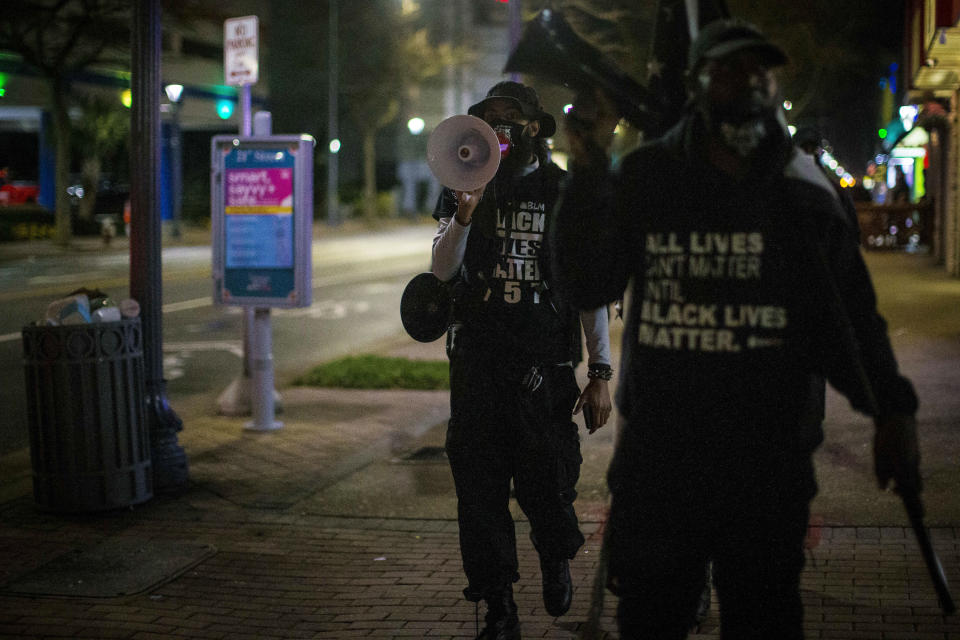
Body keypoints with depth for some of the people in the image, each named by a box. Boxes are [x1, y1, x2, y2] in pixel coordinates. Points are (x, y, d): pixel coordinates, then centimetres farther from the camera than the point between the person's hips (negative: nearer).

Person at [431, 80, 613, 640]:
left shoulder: (565, 193, 2)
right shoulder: (464, 187, 7)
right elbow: (443, 271, -2)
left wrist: (601, 373, -1)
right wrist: (465, 216, -20)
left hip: (545, 363, -2)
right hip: (477, 358, 2)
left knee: (548, 481, -1)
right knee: (480, 487, 4)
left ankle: (557, 558, 34)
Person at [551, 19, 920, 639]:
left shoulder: (804, 193, 3)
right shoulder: (646, 178, 1)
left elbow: (849, 311, 5)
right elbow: (585, 285, -4)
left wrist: (891, 409, -3)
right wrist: (589, 168, -11)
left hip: (770, 462, 1)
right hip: (657, 454, 0)